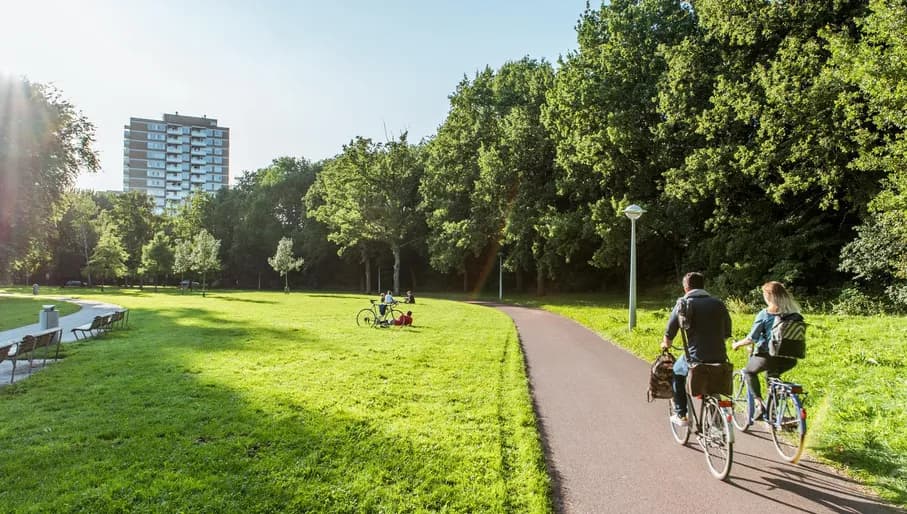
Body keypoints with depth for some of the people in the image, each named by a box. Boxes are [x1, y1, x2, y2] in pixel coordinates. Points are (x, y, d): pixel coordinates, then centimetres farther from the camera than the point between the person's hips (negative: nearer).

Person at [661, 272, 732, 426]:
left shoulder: (684, 302, -3)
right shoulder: (718, 303, 11)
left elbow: (670, 329, -5)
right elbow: (727, 333, 15)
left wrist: (666, 343, 17)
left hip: (696, 357, -4)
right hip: (720, 358, 4)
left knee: (677, 372, 25)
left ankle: (680, 415, 22)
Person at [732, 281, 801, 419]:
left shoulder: (764, 314, -10)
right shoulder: (793, 312, 4)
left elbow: (752, 338, -9)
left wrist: (737, 344, 8)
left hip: (769, 355, -5)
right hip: (789, 359, 5)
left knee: (749, 371, 23)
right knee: (772, 375, 34)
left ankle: (759, 404, 7)